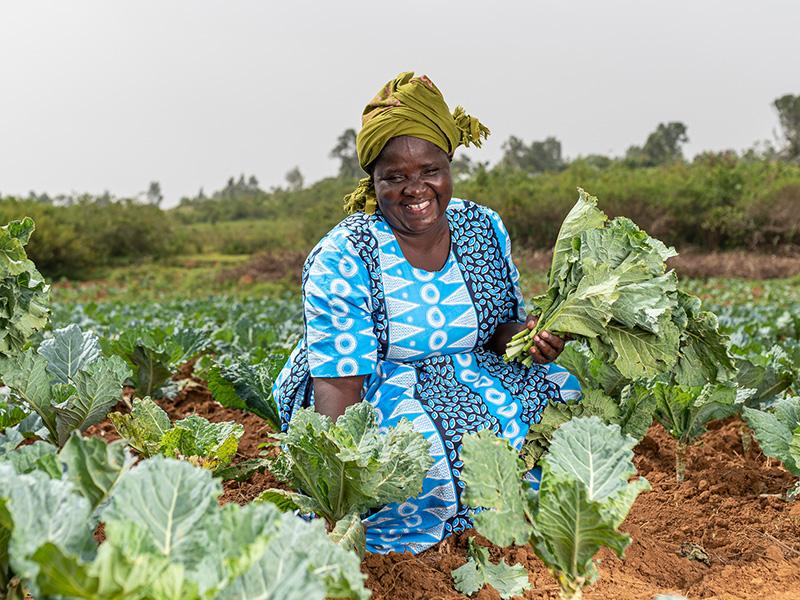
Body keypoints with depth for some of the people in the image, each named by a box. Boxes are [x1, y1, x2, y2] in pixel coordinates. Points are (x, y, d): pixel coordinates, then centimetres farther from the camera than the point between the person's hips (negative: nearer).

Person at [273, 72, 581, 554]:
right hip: (367, 392, -5)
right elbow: (337, 383, -22)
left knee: (562, 394, -14)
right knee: (425, 448, -33)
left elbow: (504, 326, 9)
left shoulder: (486, 230, -1)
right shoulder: (342, 259, -17)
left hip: (467, 373, 6)